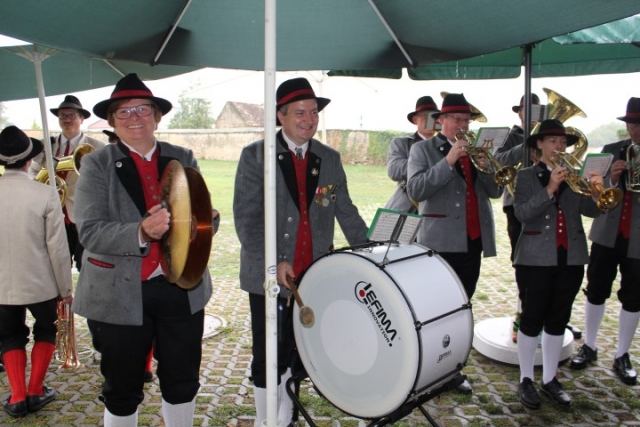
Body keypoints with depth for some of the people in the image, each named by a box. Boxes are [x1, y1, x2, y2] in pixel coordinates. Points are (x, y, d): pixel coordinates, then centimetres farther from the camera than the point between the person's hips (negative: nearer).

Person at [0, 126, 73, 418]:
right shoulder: (45, 194, -17)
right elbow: (57, 248, -14)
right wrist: (66, 288, -3)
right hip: (40, 282, -2)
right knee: (46, 330, 22)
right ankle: (35, 391, 22)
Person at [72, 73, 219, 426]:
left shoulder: (183, 158, 6)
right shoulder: (97, 164, -3)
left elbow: (205, 216, 6)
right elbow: (89, 232, -13)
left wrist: (205, 220, -17)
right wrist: (140, 233, -29)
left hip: (181, 289, 3)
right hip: (120, 295, -2)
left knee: (183, 383, 16)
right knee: (122, 392, 15)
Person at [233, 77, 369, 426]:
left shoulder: (330, 159, 9)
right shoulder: (255, 155, -3)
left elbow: (346, 213, 10)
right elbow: (246, 217, -10)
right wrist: (272, 263, -19)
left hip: (314, 276, 3)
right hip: (267, 275, -3)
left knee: (297, 354, 12)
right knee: (268, 356, 7)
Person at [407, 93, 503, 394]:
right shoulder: (423, 149, 0)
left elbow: (496, 191, 10)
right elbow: (415, 191, -15)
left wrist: (486, 166, -8)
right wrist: (448, 161, -20)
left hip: (473, 240, 5)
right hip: (440, 242, -5)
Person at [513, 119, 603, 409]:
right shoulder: (527, 176, -1)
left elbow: (592, 210, 0)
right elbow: (522, 213, -15)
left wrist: (595, 191, -19)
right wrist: (550, 188, -24)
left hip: (571, 257, 4)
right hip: (536, 259, -4)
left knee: (558, 321, 11)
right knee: (532, 320, 1)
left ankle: (550, 380, 24)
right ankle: (526, 380, 15)